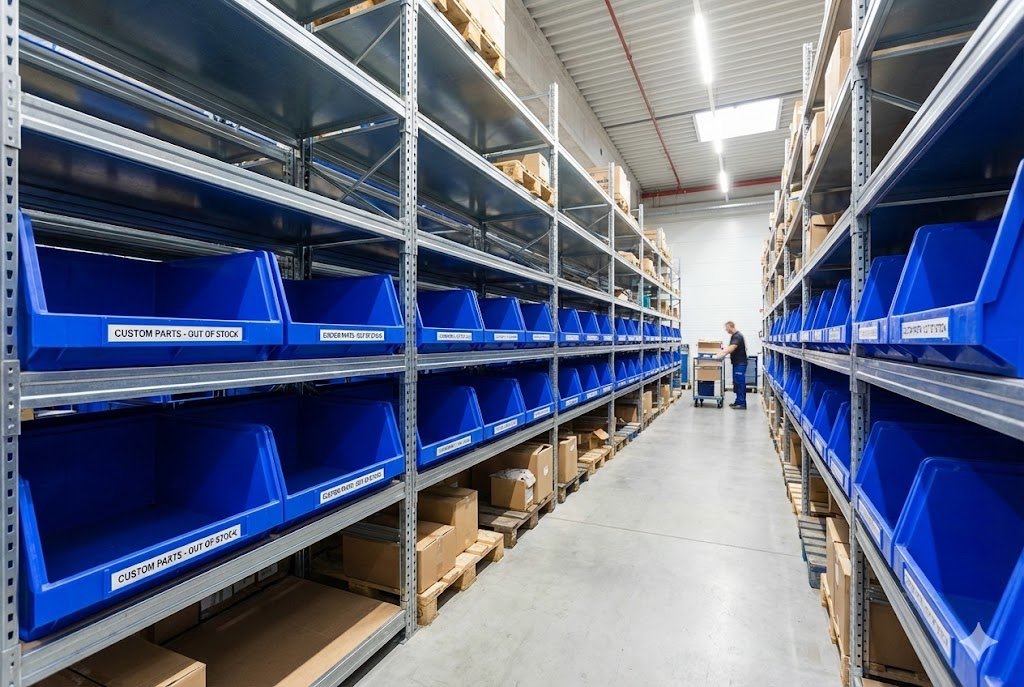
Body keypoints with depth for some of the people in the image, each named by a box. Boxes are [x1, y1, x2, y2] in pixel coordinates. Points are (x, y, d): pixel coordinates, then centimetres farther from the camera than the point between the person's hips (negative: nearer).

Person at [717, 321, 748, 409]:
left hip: (740, 363, -10)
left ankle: (742, 404, -6)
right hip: (736, 362, 10)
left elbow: (732, 348, -28)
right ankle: (738, 402, 17)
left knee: (740, 382, -8)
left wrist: (723, 355, -34)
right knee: (736, 383, 11)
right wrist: (721, 353, 11)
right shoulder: (733, 336, 16)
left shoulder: (738, 336, -16)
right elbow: (729, 347, 23)